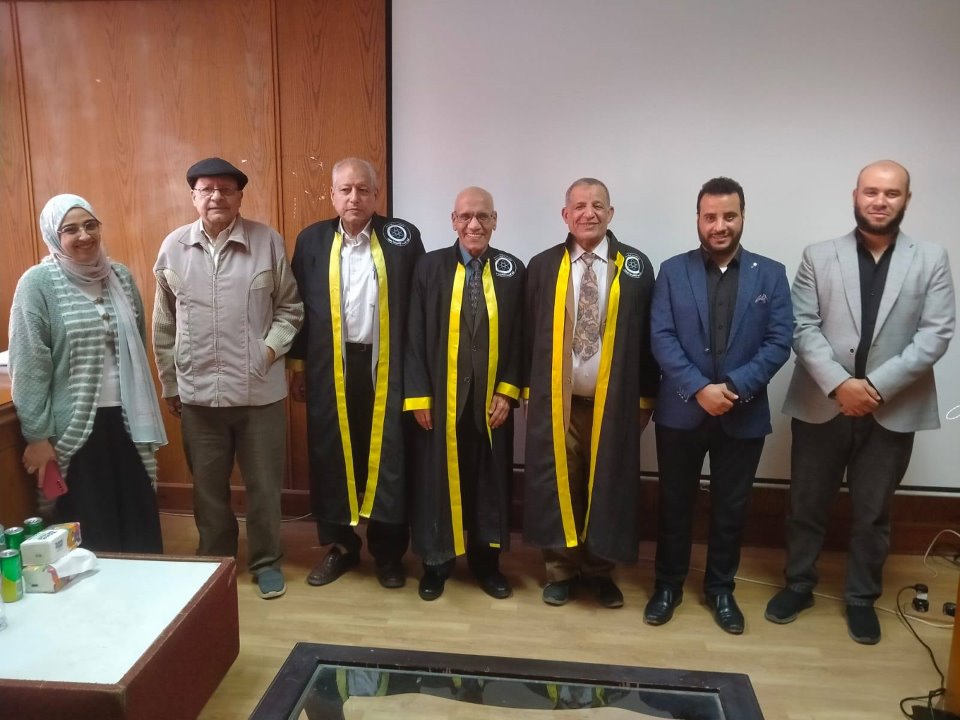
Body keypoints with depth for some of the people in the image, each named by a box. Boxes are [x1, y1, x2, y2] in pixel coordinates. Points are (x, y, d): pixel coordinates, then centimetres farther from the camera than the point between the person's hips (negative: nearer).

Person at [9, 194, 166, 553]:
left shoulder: (120, 276, 7)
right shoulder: (38, 283, -8)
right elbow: (28, 364, -10)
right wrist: (37, 435, -11)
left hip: (126, 419, 4)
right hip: (74, 426, -4)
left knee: (140, 521, 12)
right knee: (89, 532, 7)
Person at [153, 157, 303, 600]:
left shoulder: (268, 242, -4)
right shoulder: (174, 247, 1)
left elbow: (290, 307, 3)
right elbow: (164, 325, 7)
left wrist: (272, 346, -12)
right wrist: (169, 384, 9)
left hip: (259, 390, -2)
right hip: (197, 392, 2)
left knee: (263, 485, 11)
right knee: (208, 487, 16)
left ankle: (265, 561, 30)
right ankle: (213, 561, 36)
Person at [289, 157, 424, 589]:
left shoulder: (403, 237, -1)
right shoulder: (311, 240, 5)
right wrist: (298, 364, 6)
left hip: (386, 367, -1)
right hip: (330, 369, 2)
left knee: (388, 457, 6)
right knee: (331, 458, 8)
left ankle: (388, 552, 22)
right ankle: (339, 547, 26)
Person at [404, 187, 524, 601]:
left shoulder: (512, 270, 3)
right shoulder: (430, 267, -1)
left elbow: (518, 338, 3)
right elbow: (415, 337, -3)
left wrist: (507, 391, -4)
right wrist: (418, 395, -8)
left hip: (491, 397, 1)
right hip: (440, 397, -1)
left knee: (489, 480, 10)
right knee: (437, 478, 7)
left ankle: (485, 561, 27)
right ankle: (436, 561, 25)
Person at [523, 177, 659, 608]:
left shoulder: (636, 266, 1)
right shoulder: (543, 267, 2)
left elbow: (647, 337, 2)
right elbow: (530, 336, 5)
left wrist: (645, 398, 2)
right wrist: (529, 391, 4)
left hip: (614, 401, 0)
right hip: (556, 400, 0)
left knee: (607, 488, 9)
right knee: (558, 485, 8)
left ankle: (599, 570, 27)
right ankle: (560, 569, 25)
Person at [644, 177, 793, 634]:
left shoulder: (771, 275, 2)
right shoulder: (673, 271, 1)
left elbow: (779, 342, -5)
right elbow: (661, 339, -7)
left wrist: (734, 387, -18)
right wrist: (699, 389, -18)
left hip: (744, 415, 1)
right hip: (681, 412, 0)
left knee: (731, 507, 13)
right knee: (675, 503, 11)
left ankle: (720, 589, 31)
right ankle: (668, 584, 29)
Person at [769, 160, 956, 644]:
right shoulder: (819, 257, 2)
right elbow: (803, 328, -5)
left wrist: (877, 385, -16)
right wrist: (839, 383, -18)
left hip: (893, 411, 0)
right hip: (821, 405, 0)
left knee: (872, 513, 12)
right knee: (807, 504, 12)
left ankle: (861, 598, 30)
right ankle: (798, 585, 31)